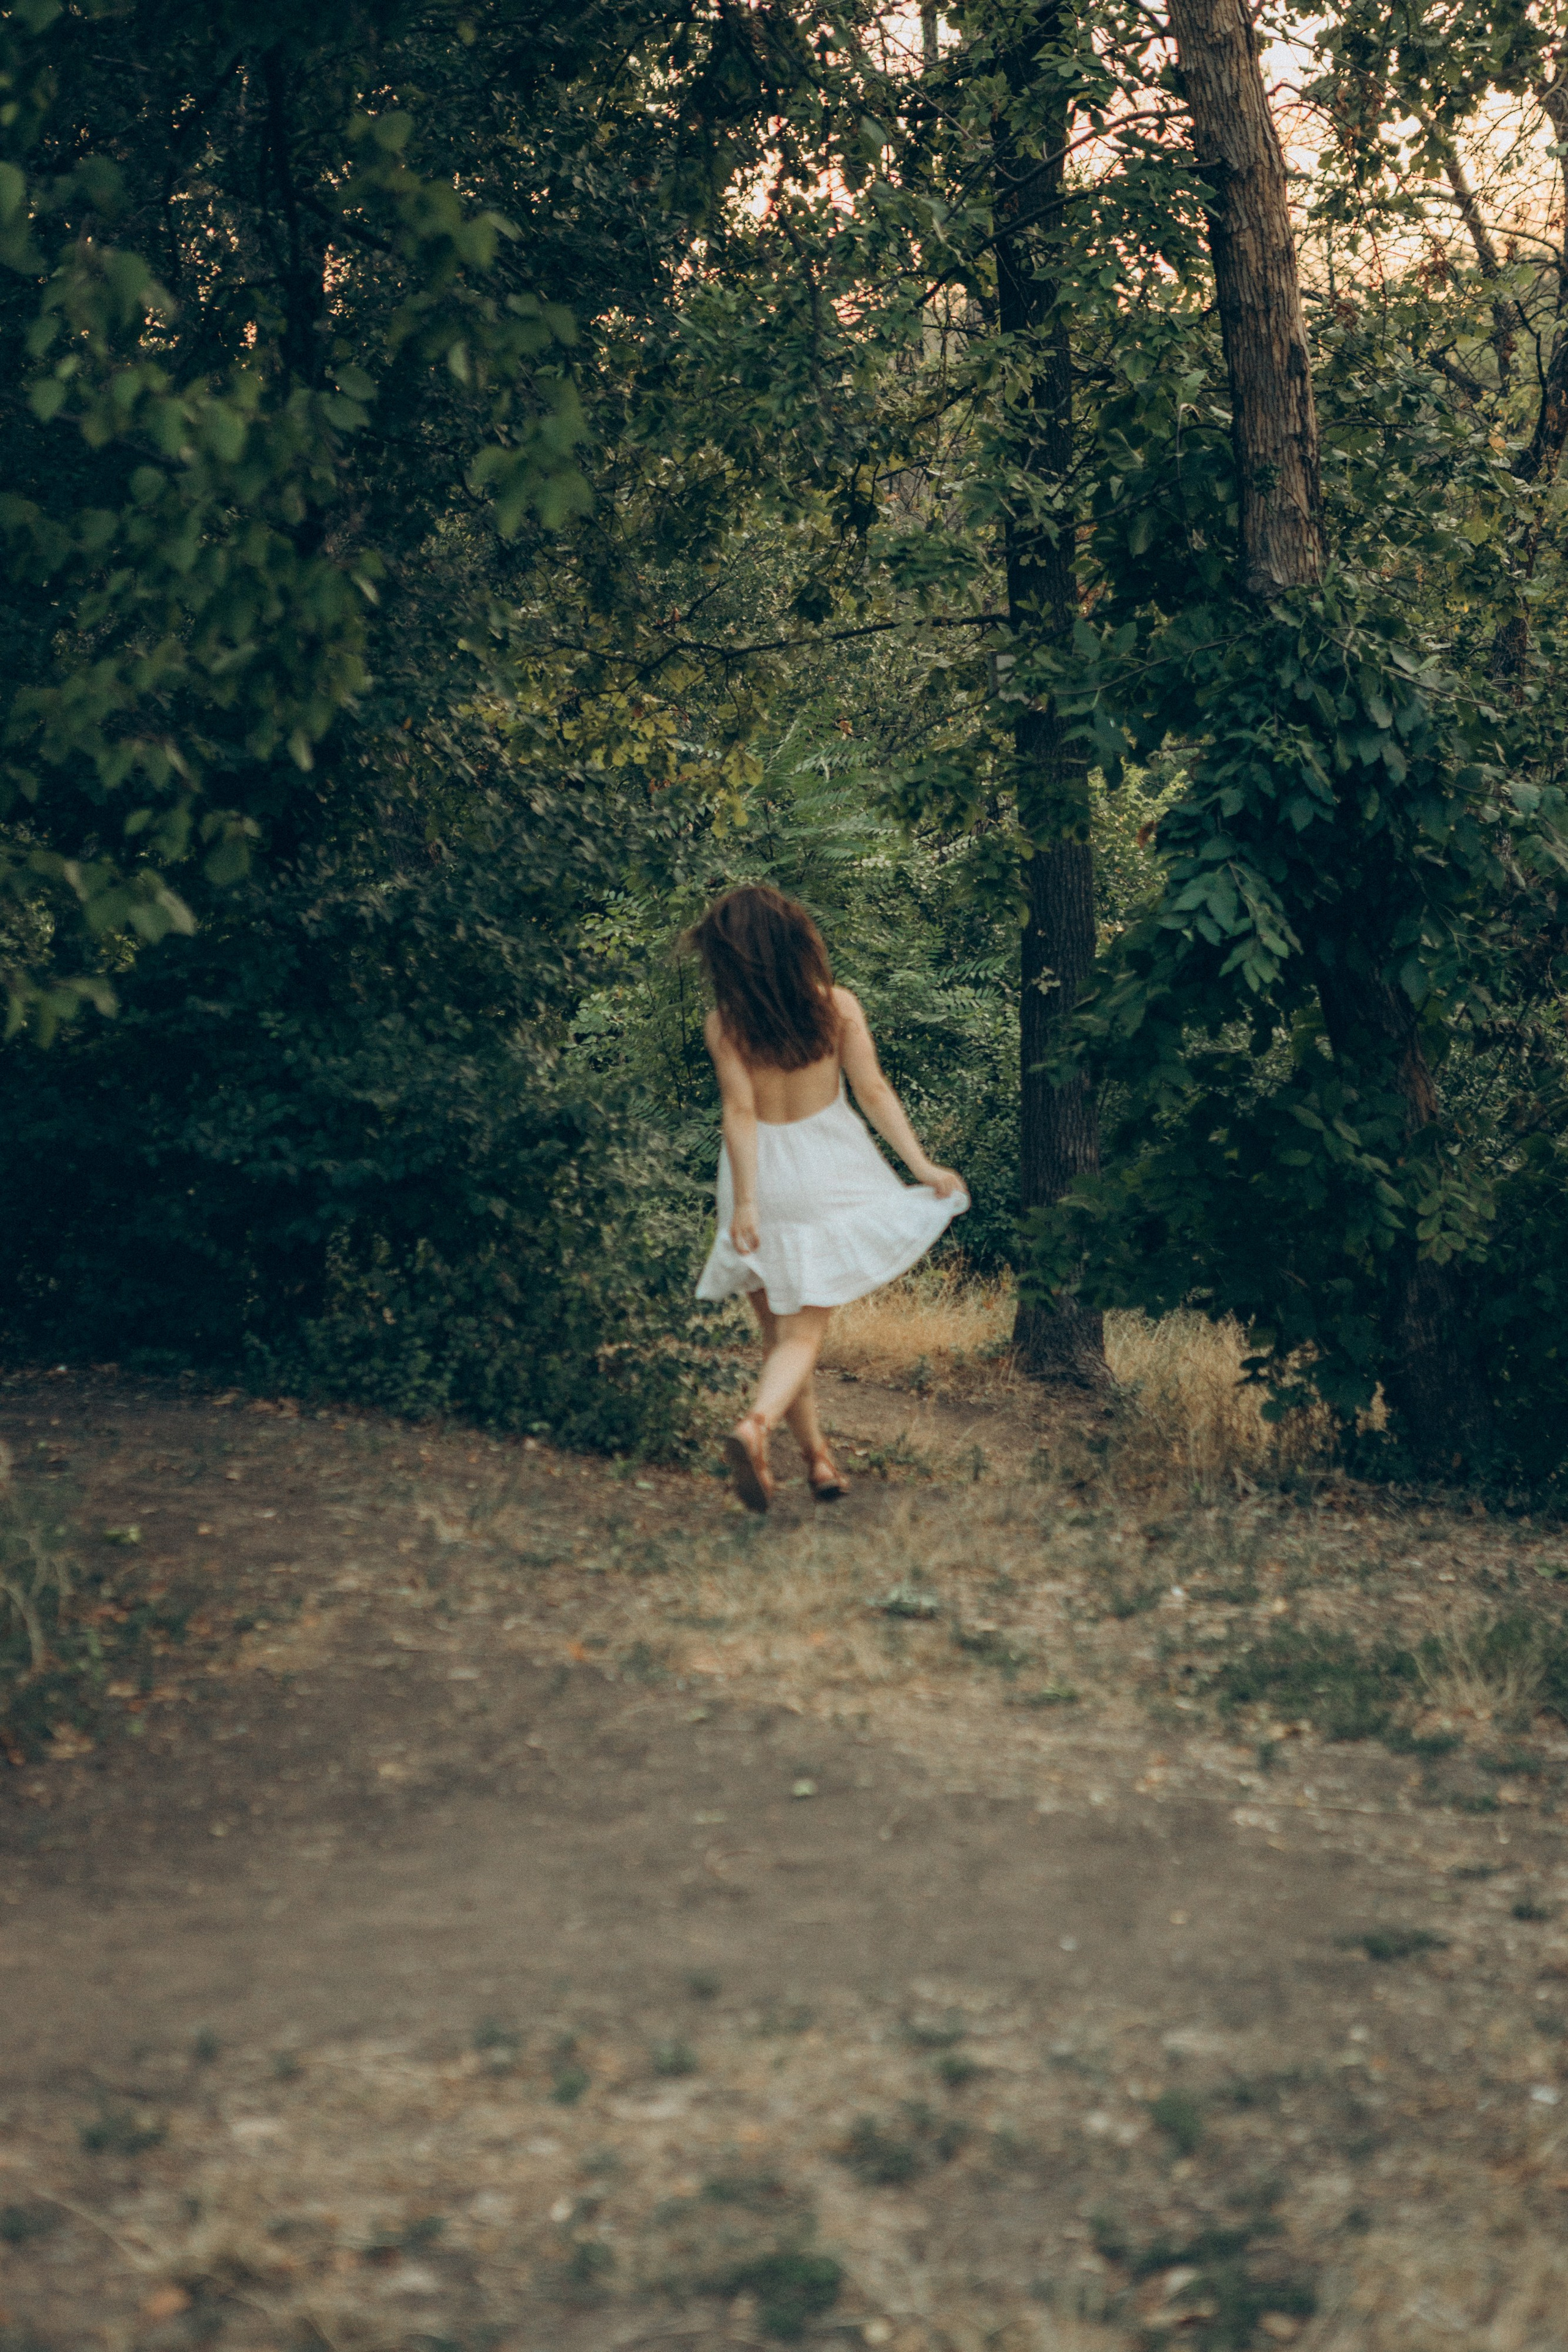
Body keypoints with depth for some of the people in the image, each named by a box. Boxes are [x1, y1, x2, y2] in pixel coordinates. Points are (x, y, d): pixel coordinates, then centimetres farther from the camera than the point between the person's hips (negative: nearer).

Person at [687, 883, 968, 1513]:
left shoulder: (724, 1023, -9)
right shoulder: (837, 1005, -4)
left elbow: (740, 1112, -13)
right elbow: (873, 1091, -7)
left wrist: (745, 1202, -14)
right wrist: (921, 1165, -4)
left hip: (763, 1176, 0)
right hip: (827, 1171, 0)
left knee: (780, 1329, 16)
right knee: (804, 1331, -1)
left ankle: (816, 1455, 18)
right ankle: (757, 1424, -27)